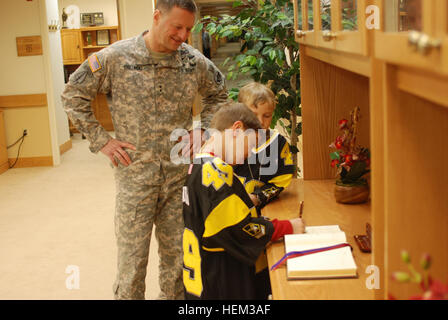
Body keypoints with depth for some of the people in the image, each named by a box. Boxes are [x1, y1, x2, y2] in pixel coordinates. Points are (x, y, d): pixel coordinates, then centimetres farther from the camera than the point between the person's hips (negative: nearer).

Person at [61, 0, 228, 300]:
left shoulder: (195, 61, 0)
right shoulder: (115, 57, -8)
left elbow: (219, 94, 19)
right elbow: (73, 95, 0)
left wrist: (202, 129, 6)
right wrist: (102, 140, -5)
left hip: (180, 174, 3)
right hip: (135, 175, -3)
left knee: (177, 256, 12)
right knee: (132, 258, 4)